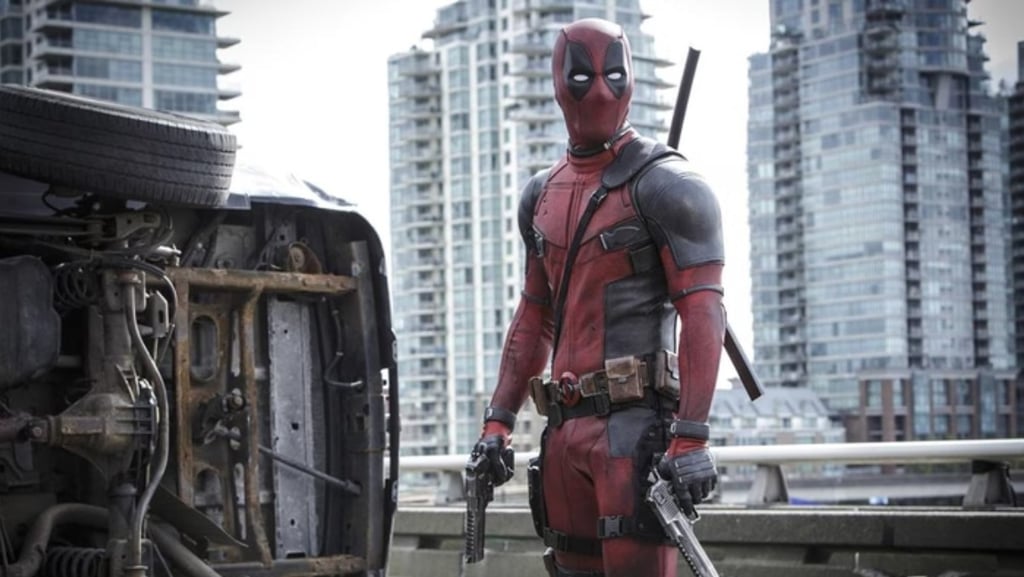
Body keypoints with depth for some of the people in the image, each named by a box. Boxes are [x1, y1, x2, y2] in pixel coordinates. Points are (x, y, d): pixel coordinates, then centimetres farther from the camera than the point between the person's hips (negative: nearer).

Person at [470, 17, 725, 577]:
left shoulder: (664, 184, -5)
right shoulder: (543, 194, 17)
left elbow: (702, 312, -12)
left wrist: (691, 437, -20)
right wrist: (498, 420, 16)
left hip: (636, 421, -7)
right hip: (566, 424, 7)